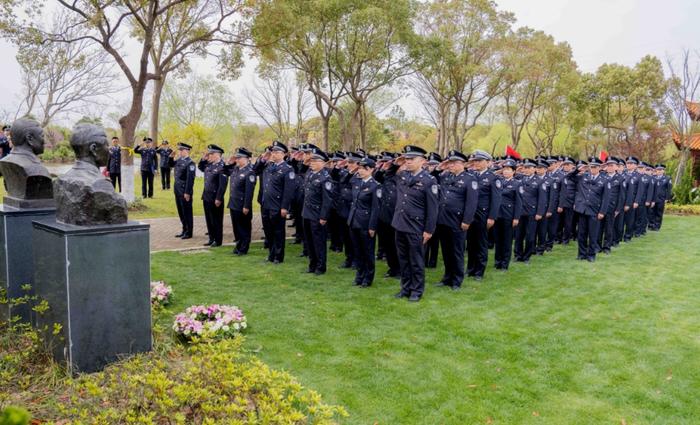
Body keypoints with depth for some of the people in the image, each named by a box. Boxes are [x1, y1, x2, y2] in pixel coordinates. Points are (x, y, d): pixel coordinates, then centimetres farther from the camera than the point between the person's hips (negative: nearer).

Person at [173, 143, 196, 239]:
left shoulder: (190, 163, -16)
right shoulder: (179, 160, 10)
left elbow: (190, 179, -20)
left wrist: (187, 193, -22)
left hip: (185, 191, -9)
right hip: (178, 190, 9)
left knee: (187, 212, 1)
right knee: (181, 212, 16)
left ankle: (189, 233, 11)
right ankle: (184, 230, 27)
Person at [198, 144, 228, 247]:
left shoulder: (221, 166, -18)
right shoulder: (209, 164, 8)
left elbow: (223, 185, -22)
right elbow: (200, 167, 29)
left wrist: (218, 199, -22)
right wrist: (203, 159, 10)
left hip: (215, 199, -8)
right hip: (206, 197, 8)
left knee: (216, 220, 3)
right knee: (209, 219, 15)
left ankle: (218, 241, 14)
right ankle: (212, 238, 26)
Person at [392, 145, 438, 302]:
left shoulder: (429, 180, -11)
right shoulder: (401, 176, 5)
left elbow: (432, 208, -11)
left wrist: (429, 230, -12)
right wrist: (396, 164, 11)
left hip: (415, 228, -6)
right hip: (400, 224, 6)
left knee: (416, 261, 5)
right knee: (403, 259, 14)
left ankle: (417, 291, 18)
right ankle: (406, 288, 26)